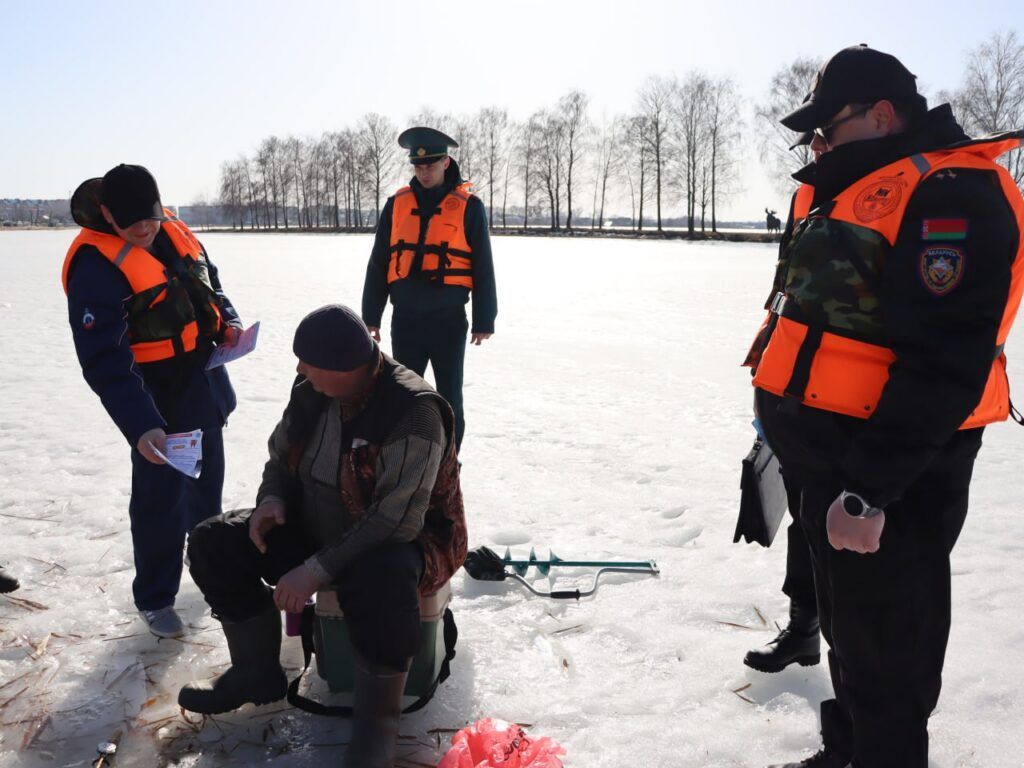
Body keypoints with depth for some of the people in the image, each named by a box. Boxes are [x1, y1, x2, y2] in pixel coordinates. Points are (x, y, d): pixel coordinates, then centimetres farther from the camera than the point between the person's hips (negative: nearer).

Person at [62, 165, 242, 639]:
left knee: (207, 482, 24)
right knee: (160, 499, 0)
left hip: (207, 384, 8)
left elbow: (208, 283, 17)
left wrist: (227, 320, -4)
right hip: (159, 399, -7)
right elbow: (104, 360, -29)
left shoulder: (172, 231, 0)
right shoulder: (95, 265, -23)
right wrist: (140, 426, -37)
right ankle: (154, 598, 19)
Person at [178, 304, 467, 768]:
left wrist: (318, 570, -31)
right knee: (214, 543, -3)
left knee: (381, 580, -42)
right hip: (317, 532, 8)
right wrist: (272, 500, -10)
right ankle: (257, 673, 14)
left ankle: (376, 722, -18)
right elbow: (282, 456, 12)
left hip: (403, 543, -7)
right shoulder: (311, 393, -5)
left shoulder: (414, 412, -28)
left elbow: (397, 521, -31)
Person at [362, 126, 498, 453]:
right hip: (405, 320, 3)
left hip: (449, 321, -2)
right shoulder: (397, 203, 6)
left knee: (449, 398, 7)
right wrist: (371, 316, 6)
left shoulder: (468, 206, -2)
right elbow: (378, 264, 8)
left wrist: (483, 320, -3)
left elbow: (483, 268, -1)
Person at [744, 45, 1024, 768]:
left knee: (884, 653, 4)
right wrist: (793, 436, 21)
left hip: (892, 482, -10)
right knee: (844, 626, 23)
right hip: (829, 463, 10)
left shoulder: (951, 197, -18)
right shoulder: (851, 194, 14)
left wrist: (868, 489, -27)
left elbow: (942, 361, -26)